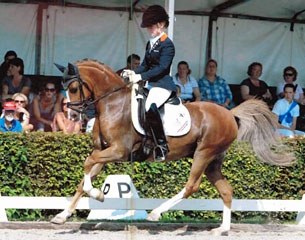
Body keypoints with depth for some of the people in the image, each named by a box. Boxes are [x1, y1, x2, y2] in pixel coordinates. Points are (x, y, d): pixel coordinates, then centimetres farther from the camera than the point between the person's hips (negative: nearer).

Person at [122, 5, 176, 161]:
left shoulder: (167, 44, -12)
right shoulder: (150, 43, 15)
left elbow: (162, 68, -21)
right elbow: (145, 65, 17)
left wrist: (141, 76, -29)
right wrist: (133, 72, -4)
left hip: (163, 84, -10)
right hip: (150, 83, 10)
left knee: (150, 107, -35)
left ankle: (161, 147, -28)